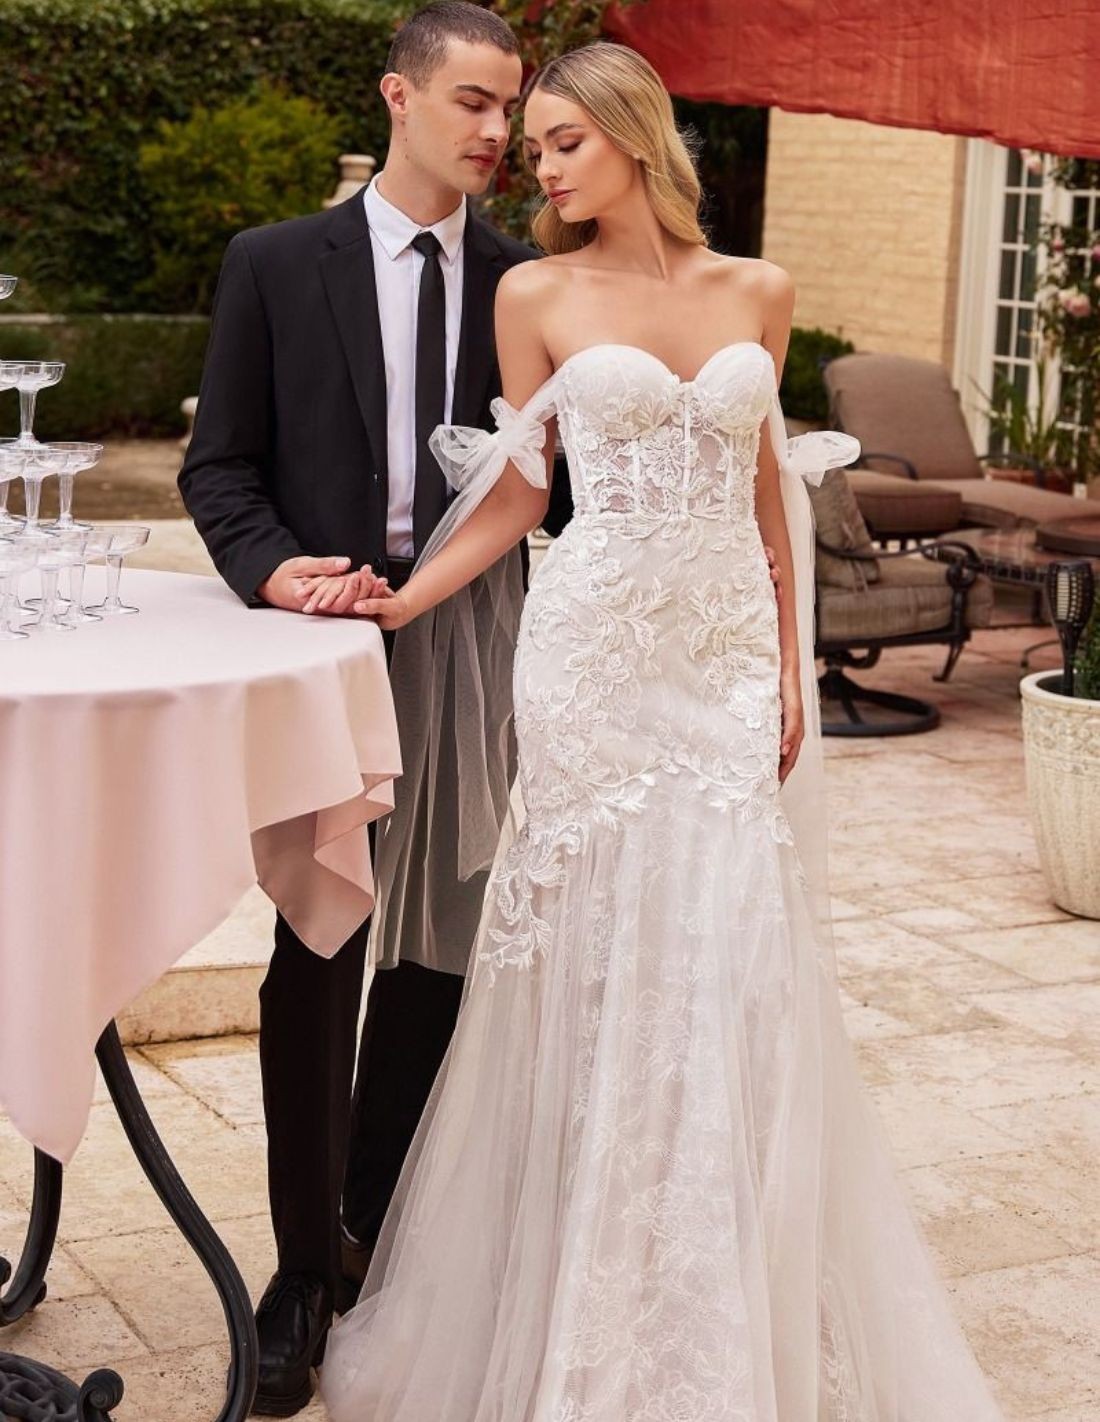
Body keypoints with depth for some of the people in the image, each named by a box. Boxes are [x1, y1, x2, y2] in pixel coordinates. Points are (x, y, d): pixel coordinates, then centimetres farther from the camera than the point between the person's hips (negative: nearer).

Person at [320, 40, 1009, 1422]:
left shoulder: (757, 293, 8)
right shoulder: (538, 296, 1)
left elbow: (770, 483, 11)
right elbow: (516, 490, 2)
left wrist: (793, 657, 6)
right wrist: (401, 601, -10)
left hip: (732, 653, 2)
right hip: (600, 653, -2)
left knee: (730, 972, 4)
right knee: (599, 963, 2)